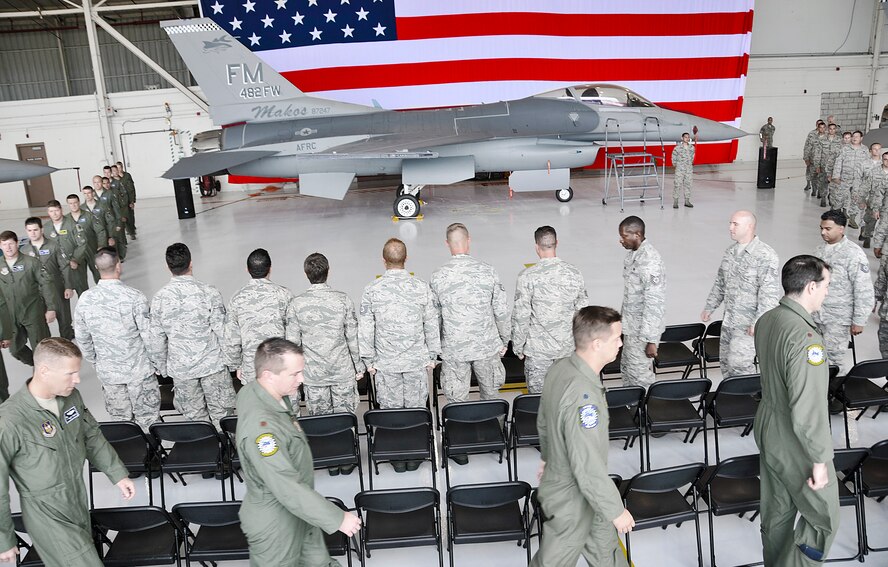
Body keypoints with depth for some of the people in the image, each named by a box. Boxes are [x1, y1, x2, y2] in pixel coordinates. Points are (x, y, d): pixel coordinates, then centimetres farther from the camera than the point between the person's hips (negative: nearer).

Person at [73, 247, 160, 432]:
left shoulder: (84, 300, -7)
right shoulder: (134, 297, -19)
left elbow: (82, 339, 3)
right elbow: (148, 334, -15)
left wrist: (96, 361, 19)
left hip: (107, 372, 4)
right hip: (139, 369, -4)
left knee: (120, 420, 17)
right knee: (147, 417, 10)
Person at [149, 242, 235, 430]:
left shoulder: (159, 298, -8)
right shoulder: (209, 293, -16)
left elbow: (156, 339, -1)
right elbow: (222, 331, -12)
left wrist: (163, 367, 13)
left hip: (179, 368, 2)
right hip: (212, 364, -2)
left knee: (194, 414, 17)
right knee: (221, 413, 12)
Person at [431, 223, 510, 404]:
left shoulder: (438, 277, -10)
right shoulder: (488, 271, -8)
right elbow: (501, 311, -3)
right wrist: (504, 341, 11)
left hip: (453, 349, -1)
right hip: (487, 346, 1)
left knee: (457, 401, 11)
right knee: (491, 396, 19)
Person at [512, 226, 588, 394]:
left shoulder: (527, 276, -16)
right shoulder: (574, 272, -4)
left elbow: (521, 316, -13)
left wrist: (518, 346, 0)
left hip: (538, 348, -3)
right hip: (568, 345, 4)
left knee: (537, 394, 9)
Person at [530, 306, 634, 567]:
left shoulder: (560, 367, -9)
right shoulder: (582, 396, -38)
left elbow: (543, 422, 8)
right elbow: (588, 467, -32)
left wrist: (548, 455, 24)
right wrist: (616, 509, -19)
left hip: (559, 476, 8)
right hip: (572, 500, -8)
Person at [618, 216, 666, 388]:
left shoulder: (650, 263, -27)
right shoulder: (633, 253, 3)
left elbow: (654, 304, -26)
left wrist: (651, 340, -23)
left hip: (642, 330, -9)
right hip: (631, 325, 9)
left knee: (638, 374, 2)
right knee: (627, 368, 20)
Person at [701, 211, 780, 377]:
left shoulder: (766, 256, -16)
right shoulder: (730, 251, 9)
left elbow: (770, 293, -20)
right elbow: (720, 283, 19)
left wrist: (759, 321, -25)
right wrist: (709, 307, 17)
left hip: (748, 324, -8)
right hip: (728, 320, 8)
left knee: (739, 364, -10)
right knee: (725, 362, 14)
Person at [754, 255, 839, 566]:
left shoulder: (766, 320, -3)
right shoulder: (804, 336, -29)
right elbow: (806, 410, -28)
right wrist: (819, 460, -18)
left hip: (767, 424, 8)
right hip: (795, 440, -8)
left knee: (776, 510, 22)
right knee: (823, 518, 10)